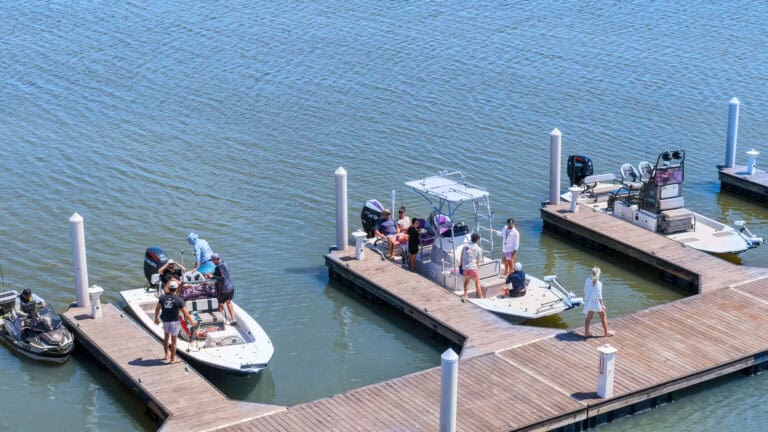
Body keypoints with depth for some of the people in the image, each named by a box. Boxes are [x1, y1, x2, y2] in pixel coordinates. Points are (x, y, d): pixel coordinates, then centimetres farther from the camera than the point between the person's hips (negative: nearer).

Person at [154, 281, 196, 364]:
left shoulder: (162, 297, -6)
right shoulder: (179, 300, -15)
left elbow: (157, 309, 1)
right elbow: (186, 313, -13)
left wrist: (156, 318, 18)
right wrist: (192, 320, 2)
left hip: (165, 321, 4)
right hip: (174, 322, -4)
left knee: (166, 337, 25)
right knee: (173, 341, 8)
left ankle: (167, 355, 37)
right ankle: (173, 359, 18)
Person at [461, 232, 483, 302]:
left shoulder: (465, 247, 8)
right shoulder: (478, 249, -2)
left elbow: (461, 258, 11)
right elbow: (478, 261, 1)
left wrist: (462, 266, 21)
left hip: (465, 267, 4)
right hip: (473, 267, -4)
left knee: (466, 280, 23)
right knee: (477, 282, 9)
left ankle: (465, 296, 23)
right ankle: (480, 297, 14)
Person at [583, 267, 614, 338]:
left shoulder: (587, 280, -10)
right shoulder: (598, 283, -25)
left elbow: (585, 290, 4)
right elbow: (599, 295, -21)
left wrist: (585, 298, 22)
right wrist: (602, 305, -12)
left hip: (589, 302, 5)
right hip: (596, 303, -5)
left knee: (589, 317, 21)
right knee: (603, 317, 16)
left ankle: (586, 333, 26)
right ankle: (606, 332, 29)